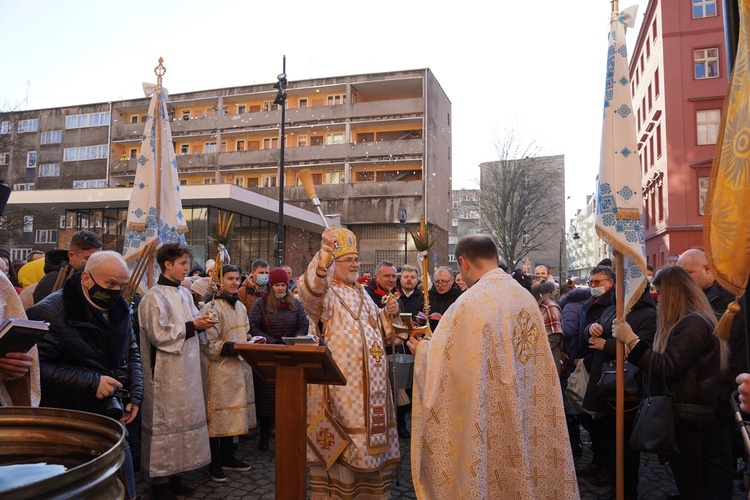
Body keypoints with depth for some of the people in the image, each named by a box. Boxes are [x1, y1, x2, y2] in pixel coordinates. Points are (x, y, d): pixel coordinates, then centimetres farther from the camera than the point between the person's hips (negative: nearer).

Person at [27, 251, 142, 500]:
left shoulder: (119, 308, 5)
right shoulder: (51, 311, -15)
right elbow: (37, 366, -20)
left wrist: (135, 395, 4)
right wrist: (91, 383, -21)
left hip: (114, 414, 6)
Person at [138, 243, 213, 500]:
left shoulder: (184, 293, 10)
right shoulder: (155, 297, -13)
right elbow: (158, 334, -18)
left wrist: (201, 323, -3)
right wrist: (191, 326, -16)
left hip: (186, 368, 8)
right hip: (167, 371, -8)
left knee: (181, 418, 13)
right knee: (166, 420, 0)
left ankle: (172, 476, 26)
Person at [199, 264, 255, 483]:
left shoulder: (240, 307, 11)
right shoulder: (212, 308, -13)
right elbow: (208, 344, -15)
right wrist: (234, 348, -23)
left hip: (238, 367, 7)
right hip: (219, 369, -7)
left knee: (232, 413, 14)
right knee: (218, 416, 1)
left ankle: (228, 457, 26)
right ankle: (215, 463, 13)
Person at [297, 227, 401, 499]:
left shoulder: (362, 294, 17)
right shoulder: (324, 293, -6)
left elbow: (380, 332, 23)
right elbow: (308, 290, -32)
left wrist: (388, 315, 2)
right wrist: (325, 252, -43)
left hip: (370, 383, 7)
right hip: (339, 383, -7)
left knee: (370, 442, 16)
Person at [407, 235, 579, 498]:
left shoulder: (471, 302, -20)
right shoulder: (526, 297, 3)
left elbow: (441, 359, -17)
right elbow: (540, 363, 12)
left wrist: (421, 349, 5)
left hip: (490, 419, -7)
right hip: (527, 414, 7)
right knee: (526, 473, 19)